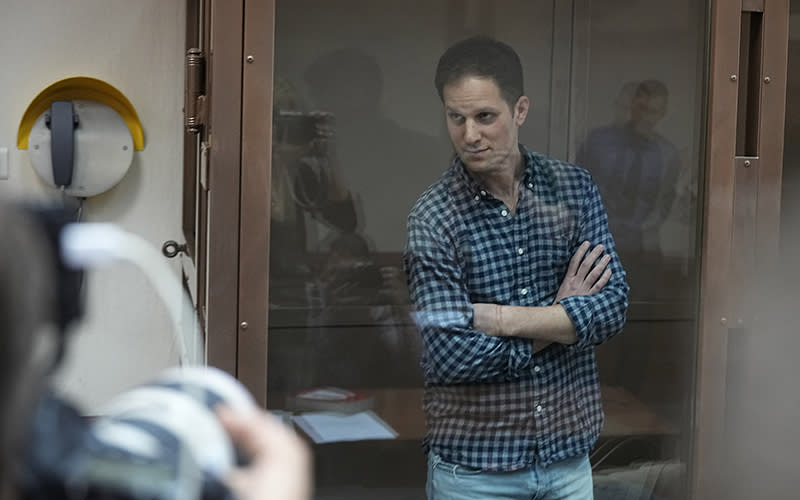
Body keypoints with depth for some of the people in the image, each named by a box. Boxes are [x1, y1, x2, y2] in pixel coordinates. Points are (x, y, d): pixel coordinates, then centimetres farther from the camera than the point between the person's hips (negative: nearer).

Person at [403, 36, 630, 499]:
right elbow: (451, 356, -20)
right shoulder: (433, 218, -12)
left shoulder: (575, 188, -1)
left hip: (568, 455, 3)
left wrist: (502, 318, -18)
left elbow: (613, 306, -9)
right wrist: (560, 320, -12)